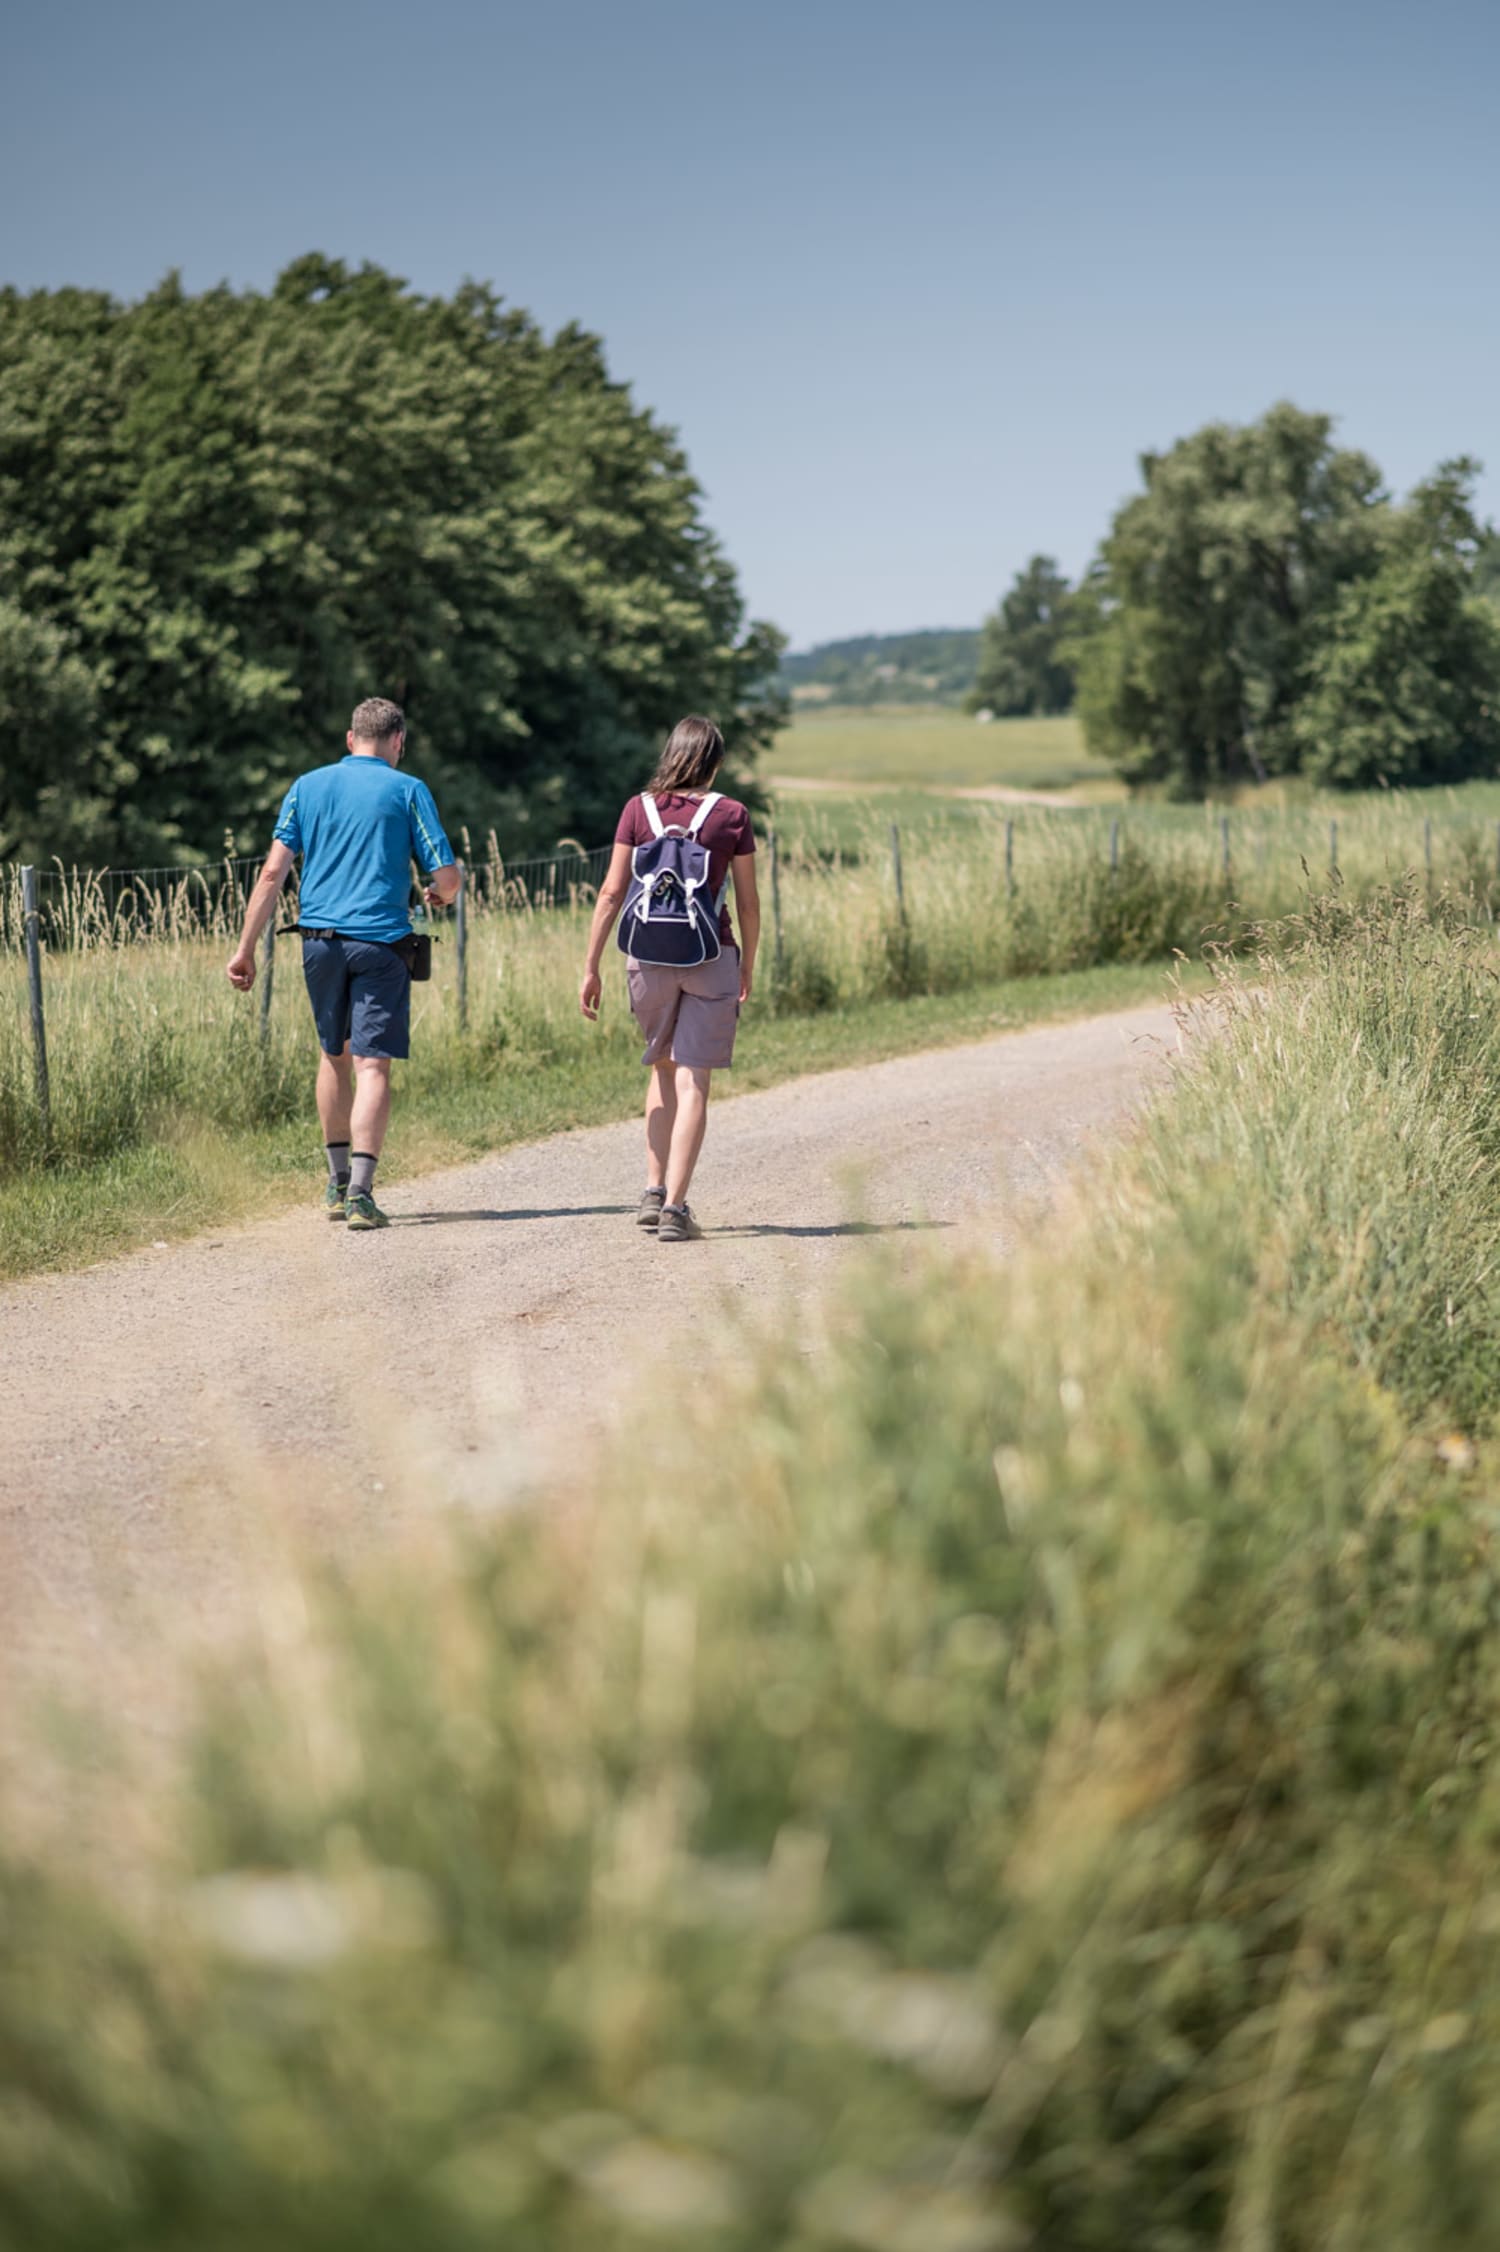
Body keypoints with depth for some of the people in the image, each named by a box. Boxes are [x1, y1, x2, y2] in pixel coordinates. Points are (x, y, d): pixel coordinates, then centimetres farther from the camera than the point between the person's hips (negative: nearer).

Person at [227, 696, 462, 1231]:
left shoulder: (307, 786, 10)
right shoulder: (408, 791, 2)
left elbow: (273, 872, 2)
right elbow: (447, 877, -1)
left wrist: (245, 948, 3)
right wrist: (442, 895, 23)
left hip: (319, 939, 3)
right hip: (380, 939, -3)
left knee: (335, 1055, 20)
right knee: (372, 1066, -5)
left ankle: (338, 1182, 27)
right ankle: (360, 1194, -16)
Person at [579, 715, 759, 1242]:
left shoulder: (638, 811, 0)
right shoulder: (731, 815, -3)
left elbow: (612, 892, -2)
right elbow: (748, 901, 0)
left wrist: (591, 968, 1)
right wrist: (748, 967, 12)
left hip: (650, 957, 2)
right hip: (711, 957, -2)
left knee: (663, 1068, 21)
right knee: (692, 1082, -1)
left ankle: (654, 1192, 16)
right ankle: (675, 1208, -7)